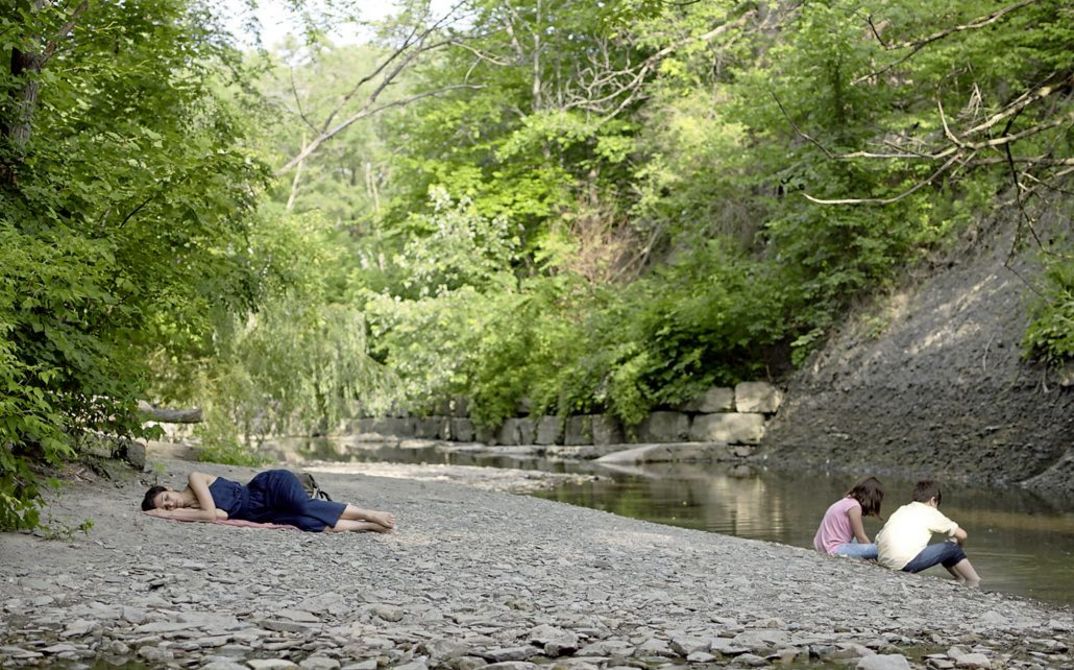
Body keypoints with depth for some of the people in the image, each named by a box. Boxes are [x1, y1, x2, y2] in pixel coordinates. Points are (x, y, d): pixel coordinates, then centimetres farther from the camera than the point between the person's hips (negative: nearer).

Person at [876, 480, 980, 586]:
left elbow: (878, 538, 19)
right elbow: (962, 535, 12)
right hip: (906, 562, -7)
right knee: (951, 549, 12)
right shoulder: (931, 513, 10)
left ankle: (962, 579, 37)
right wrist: (957, 546, 34)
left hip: (883, 561, 7)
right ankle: (975, 583, 20)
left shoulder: (901, 510, 25)